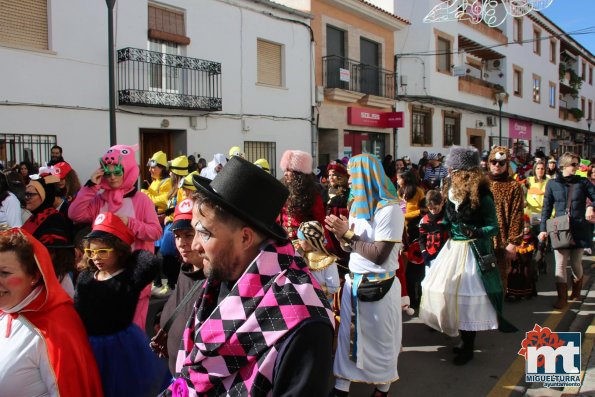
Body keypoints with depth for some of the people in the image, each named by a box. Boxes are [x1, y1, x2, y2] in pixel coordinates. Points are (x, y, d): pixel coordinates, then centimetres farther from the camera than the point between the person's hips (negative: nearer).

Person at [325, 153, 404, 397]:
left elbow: (379, 255, -22)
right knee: (346, 336, 10)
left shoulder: (389, 208, -17)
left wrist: (348, 235, -16)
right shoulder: (357, 204, 10)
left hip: (378, 287, -7)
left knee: (380, 341, 9)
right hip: (353, 282, 7)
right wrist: (341, 234, -9)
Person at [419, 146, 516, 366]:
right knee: (445, 290, 10)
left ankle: (468, 348, 15)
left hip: (472, 251, -8)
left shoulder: (481, 196, -14)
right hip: (453, 247, 8)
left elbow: (494, 227, -12)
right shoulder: (452, 192, 6)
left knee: (466, 297, -3)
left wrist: (475, 231, -29)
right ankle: (464, 339, 29)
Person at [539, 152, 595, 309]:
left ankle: (576, 291, 35)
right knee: (560, 264, -4)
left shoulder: (582, 182, 5)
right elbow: (547, 208, 6)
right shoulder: (553, 184, 4)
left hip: (579, 229, 1)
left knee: (576, 263, 10)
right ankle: (562, 297, 3)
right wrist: (543, 229, -1)